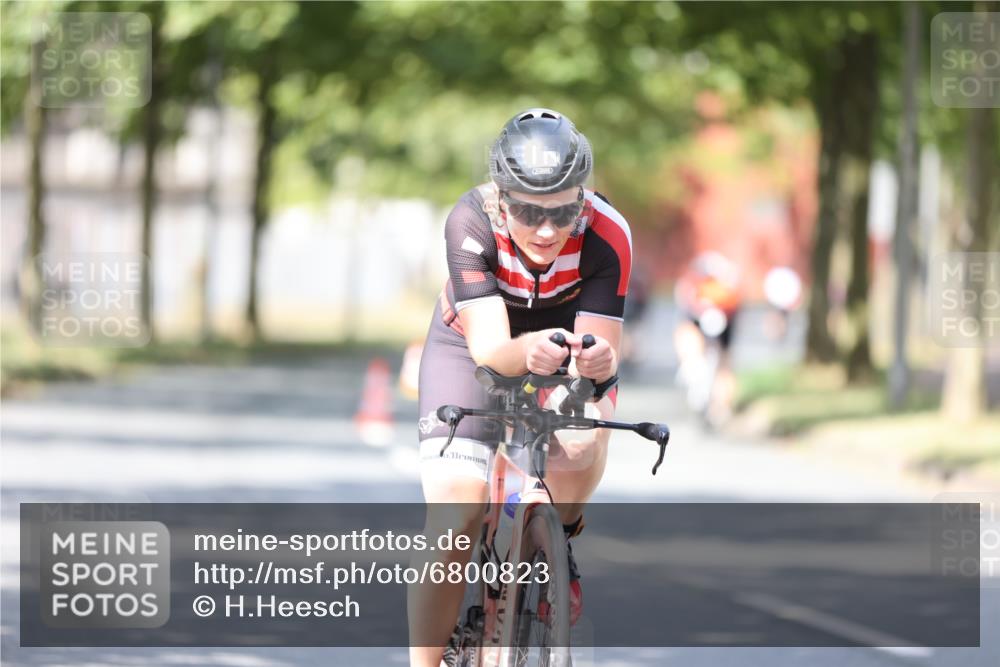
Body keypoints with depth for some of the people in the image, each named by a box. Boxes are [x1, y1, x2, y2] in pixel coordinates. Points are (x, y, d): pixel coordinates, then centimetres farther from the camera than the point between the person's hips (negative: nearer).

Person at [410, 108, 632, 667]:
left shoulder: (607, 236, -31)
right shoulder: (472, 222, -34)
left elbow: (603, 344, -33)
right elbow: (489, 348, -39)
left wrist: (598, 361, -57)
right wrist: (526, 352, -61)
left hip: (567, 339, 1)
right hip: (474, 345, -1)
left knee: (583, 439, -33)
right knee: (454, 523, -15)